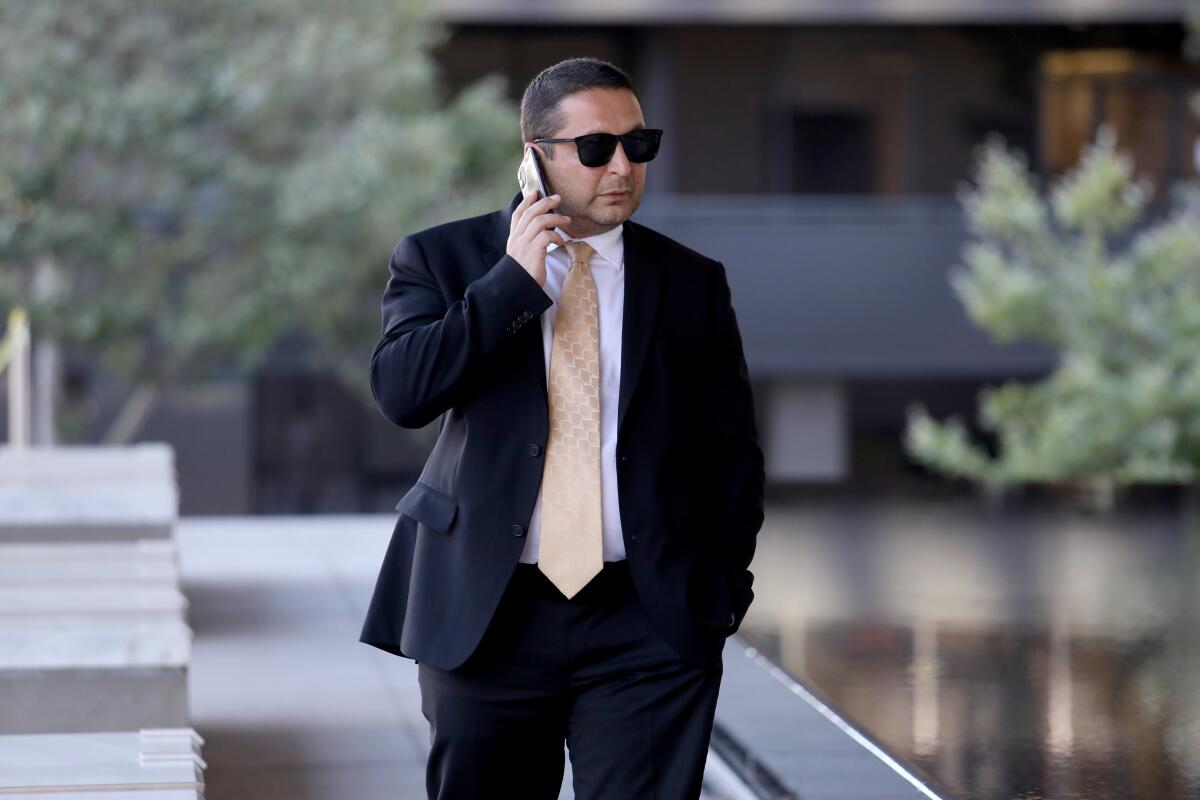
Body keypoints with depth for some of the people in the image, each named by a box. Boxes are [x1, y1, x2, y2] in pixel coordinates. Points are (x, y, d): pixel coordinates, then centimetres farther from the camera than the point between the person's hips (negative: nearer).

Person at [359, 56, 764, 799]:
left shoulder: (692, 283, 8)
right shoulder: (444, 259, 4)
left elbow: (732, 453, 12)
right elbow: (400, 391, -12)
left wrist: (722, 585, 2)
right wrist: (514, 281, -14)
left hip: (650, 625, 0)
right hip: (485, 616, 0)